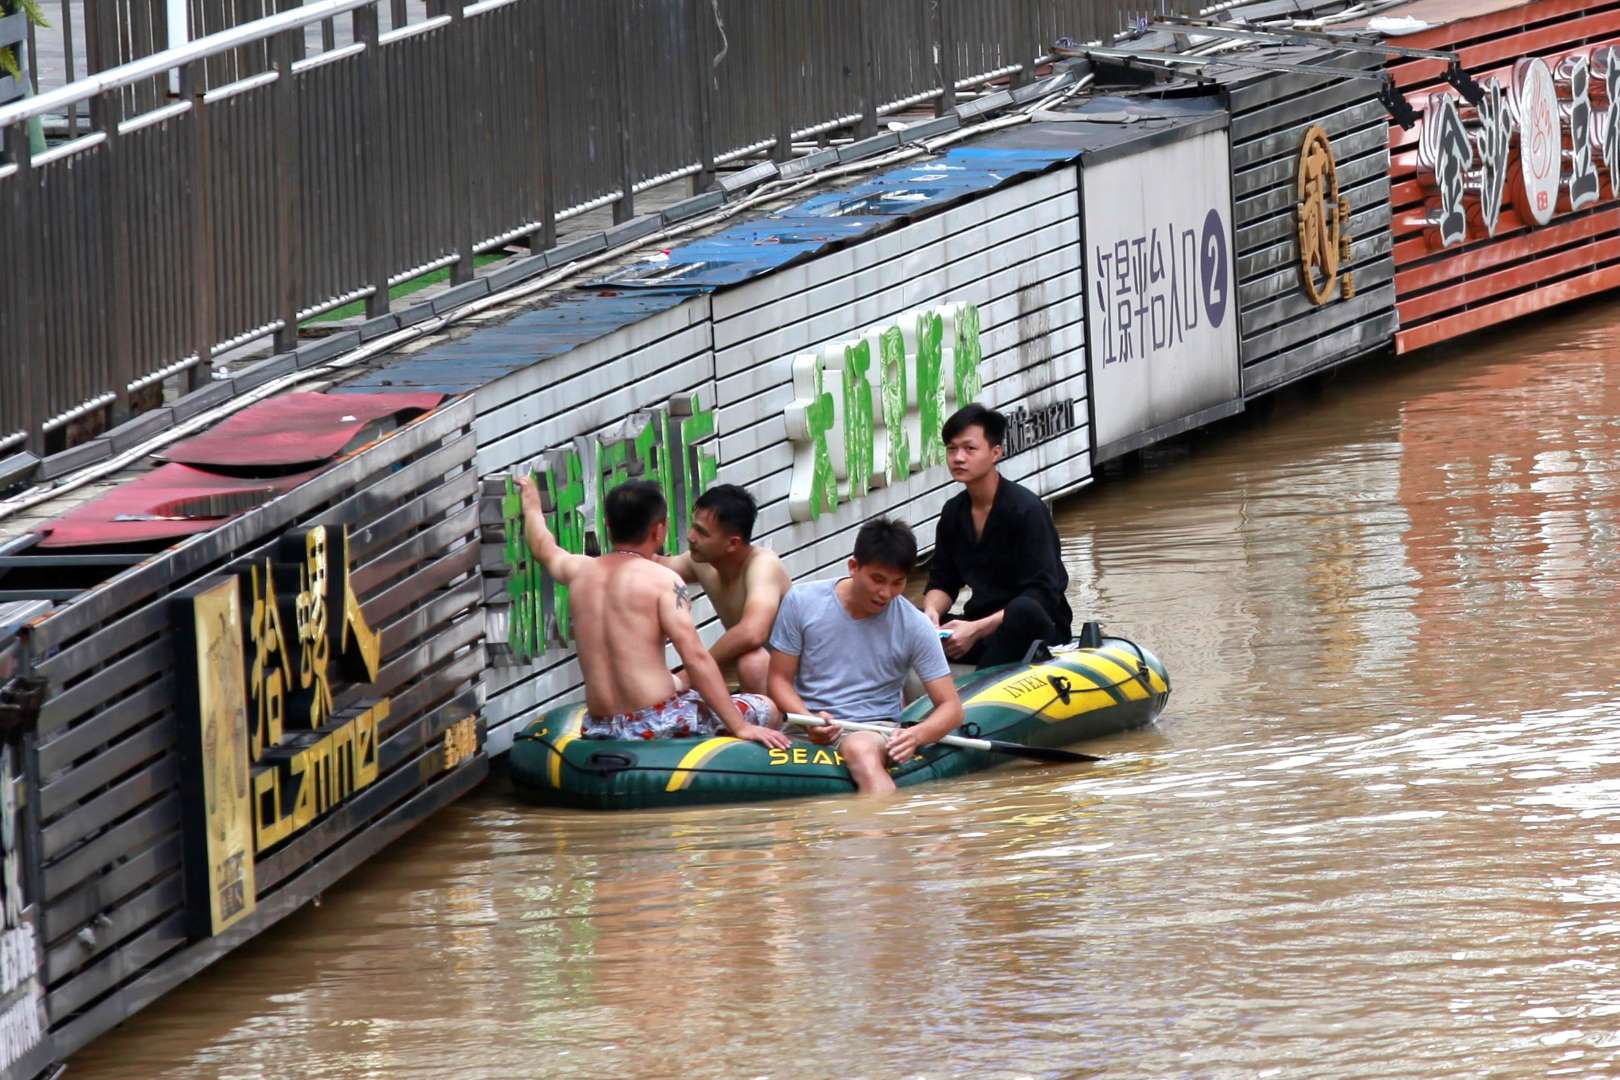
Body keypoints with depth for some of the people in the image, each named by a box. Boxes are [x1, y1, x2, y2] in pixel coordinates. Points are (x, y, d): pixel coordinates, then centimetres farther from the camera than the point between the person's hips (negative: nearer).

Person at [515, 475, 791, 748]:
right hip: (658, 725, -7)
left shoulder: (580, 571, 7)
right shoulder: (661, 580, -10)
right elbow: (695, 657, -19)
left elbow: (544, 548, 32)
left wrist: (531, 503, 54)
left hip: (601, 728, 7)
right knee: (767, 709, 10)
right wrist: (740, 727, -19)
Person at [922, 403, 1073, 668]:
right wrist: (931, 612, -12)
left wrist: (977, 630, -27)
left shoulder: (1026, 509, -13)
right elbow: (942, 581, 14)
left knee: (1025, 611, -41)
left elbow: (1044, 594, -20)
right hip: (979, 624, 6)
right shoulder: (954, 512, 7)